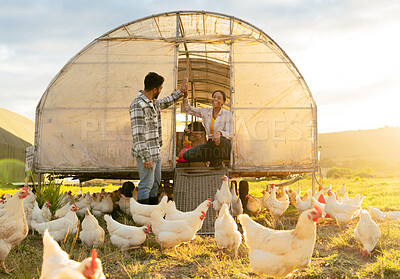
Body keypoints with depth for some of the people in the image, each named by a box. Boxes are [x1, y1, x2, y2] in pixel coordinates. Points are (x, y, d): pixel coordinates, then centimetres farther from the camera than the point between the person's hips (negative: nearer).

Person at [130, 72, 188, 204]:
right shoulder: (138, 105, -19)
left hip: (156, 152, 10)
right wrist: (145, 157, -24)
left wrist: (180, 92, 37)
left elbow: (165, 103, 37)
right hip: (146, 154, -10)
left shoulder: (153, 102, 10)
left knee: (155, 183, 17)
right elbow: (138, 135, -22)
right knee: (146, 185, -5)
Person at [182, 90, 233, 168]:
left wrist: (219, 133, -32)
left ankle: (217, 163, -11)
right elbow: (188, 109, 7)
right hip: (211, 145, 4)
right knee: (186, 155, -14)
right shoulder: (206, 111, 8)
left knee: (219, 140, -42)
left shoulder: (227, 114, -4)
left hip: (224, 145, -4)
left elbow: (230, 134, -11)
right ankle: (214, 161, 1)